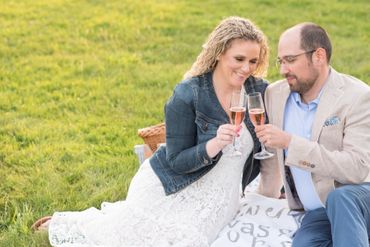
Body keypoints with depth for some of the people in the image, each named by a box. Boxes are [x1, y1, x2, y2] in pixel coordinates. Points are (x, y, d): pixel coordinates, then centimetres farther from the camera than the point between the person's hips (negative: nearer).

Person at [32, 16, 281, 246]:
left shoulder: (260, 92, -5)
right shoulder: (188, 94, -16)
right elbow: (176, 161, -14)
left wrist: (272, 195, 10)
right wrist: (215, 144, -30)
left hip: (214, 200, 3)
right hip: (168, 189, -3)